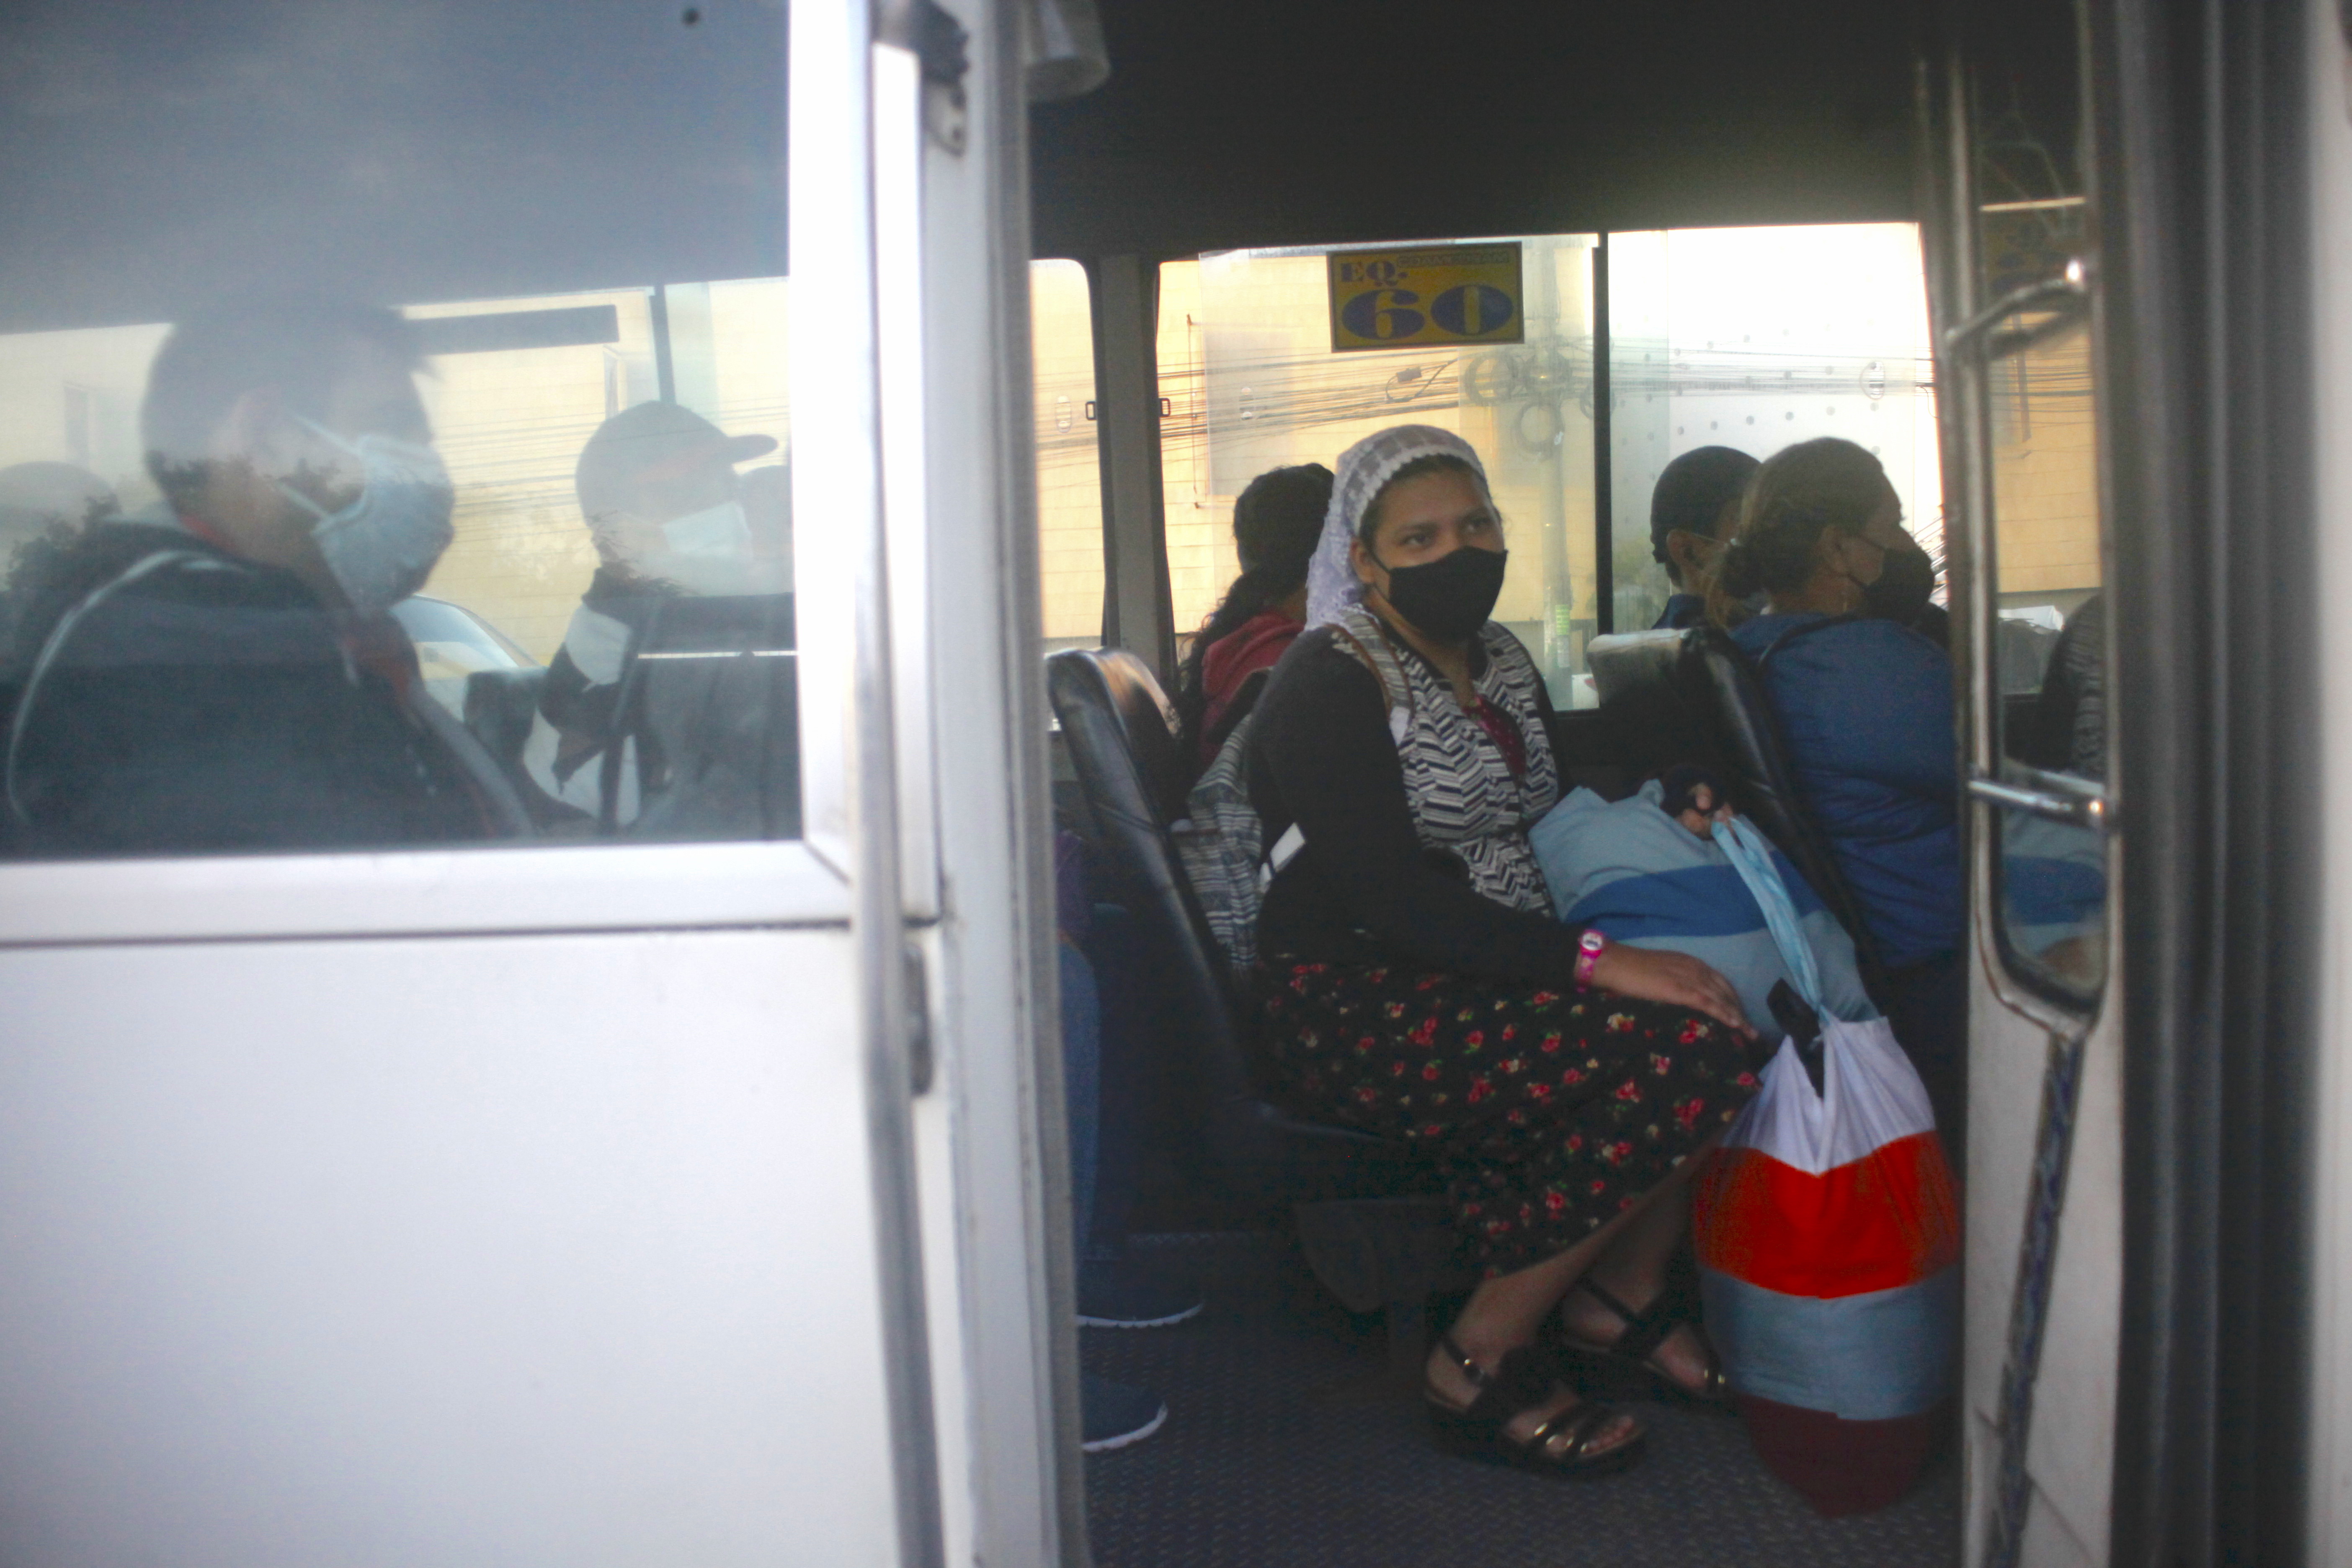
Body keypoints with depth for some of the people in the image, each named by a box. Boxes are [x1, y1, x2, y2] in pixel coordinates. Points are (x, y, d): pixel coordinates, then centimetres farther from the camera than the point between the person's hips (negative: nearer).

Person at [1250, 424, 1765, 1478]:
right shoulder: (1330, 683, -11)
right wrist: (1592, 962, -28)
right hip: (1357, 1008, -8)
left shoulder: (1501, 662, 16)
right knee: (1688, 1049, -26)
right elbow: (1387, 894, -22)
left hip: (1498, 976, 8)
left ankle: (1625, 1288, 8)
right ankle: (1482, 1362, -12)